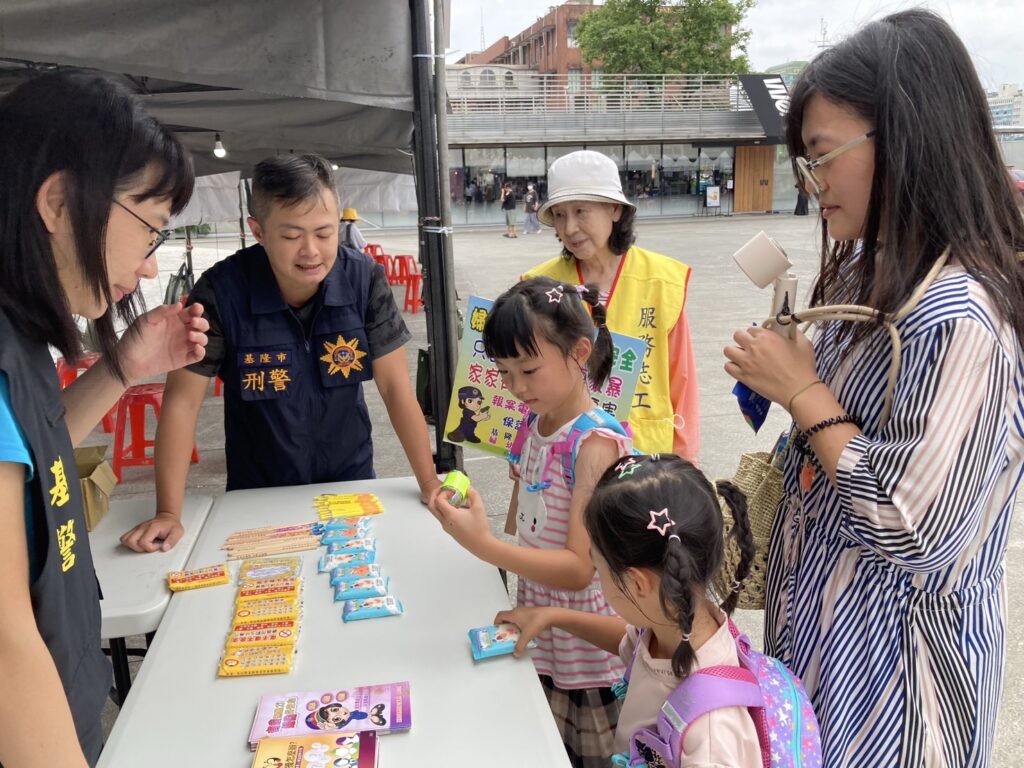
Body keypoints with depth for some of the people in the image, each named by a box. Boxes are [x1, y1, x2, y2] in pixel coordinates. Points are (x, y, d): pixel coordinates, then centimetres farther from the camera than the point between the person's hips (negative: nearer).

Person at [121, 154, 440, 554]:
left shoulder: (365, 280, -16)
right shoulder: (221, 291, -20)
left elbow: (395, 386, -13)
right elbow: (182, 400, -14)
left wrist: (430, 484, -17)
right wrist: (169, 513, -17)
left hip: (351, 482, 2)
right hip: (257, 494, -1)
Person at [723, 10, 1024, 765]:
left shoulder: (958, 314, -26)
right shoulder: (869, 274, 2)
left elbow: (912, 528, -27)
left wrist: (802, 391, -21)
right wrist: (779, 376, -2)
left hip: (891, 648, -8)